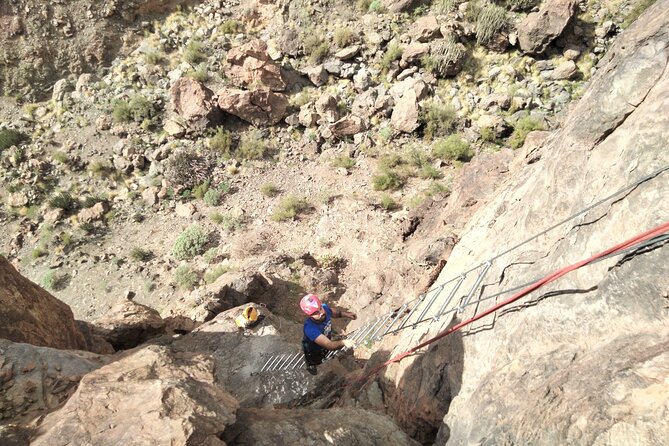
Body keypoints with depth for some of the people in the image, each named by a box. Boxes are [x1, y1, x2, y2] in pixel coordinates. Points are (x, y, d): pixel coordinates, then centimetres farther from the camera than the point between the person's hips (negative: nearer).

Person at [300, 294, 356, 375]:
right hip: (313, 349, -4)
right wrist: (343, 342, -69)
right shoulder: (310, 328, -51)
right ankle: (311, 365, 64)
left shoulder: (324, 308, -33)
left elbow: (334, 312, -7)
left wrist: (345, 314, -25)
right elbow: (329, 345, -52)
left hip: (327, 339, 4)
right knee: (314, 361, 31)